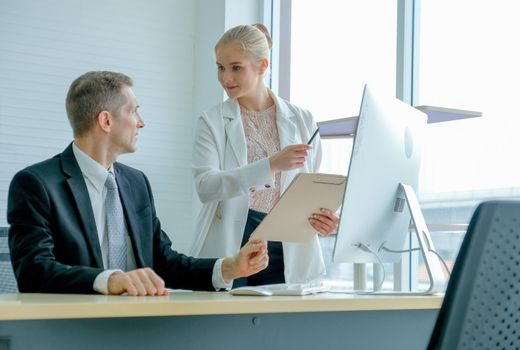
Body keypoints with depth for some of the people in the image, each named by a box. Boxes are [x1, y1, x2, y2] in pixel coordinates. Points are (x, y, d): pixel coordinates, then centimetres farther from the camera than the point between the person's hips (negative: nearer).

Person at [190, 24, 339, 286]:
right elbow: (205, 186, -12)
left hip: (286, 253, 2)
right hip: (229, 249, -1)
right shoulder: (212, 122, 3)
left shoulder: (302, 121, 8)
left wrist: (324, 216, -10)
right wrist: (272, 165, -24)